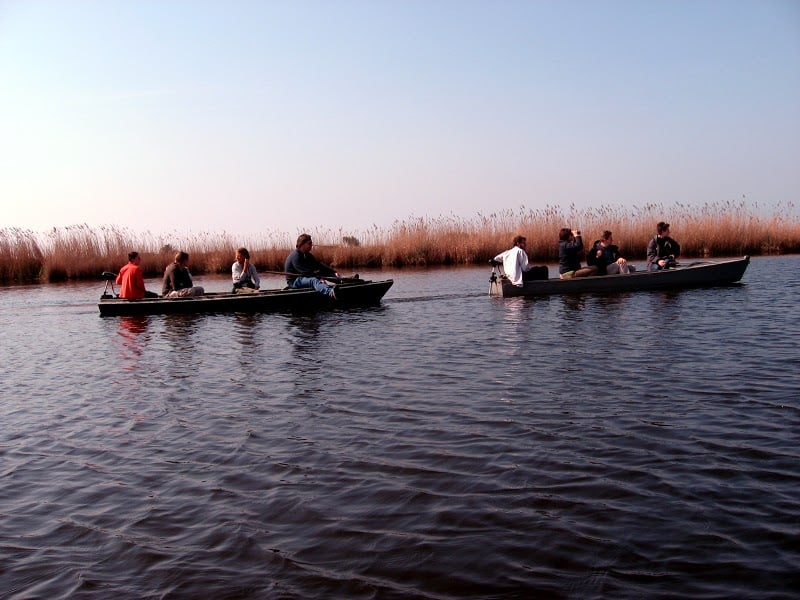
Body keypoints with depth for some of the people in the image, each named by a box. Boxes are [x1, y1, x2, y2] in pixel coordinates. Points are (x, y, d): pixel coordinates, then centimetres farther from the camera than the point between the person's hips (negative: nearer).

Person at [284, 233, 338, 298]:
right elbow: (305, 272, -27)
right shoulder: (295, 256, -18)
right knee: (313, 280, -38)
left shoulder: (307, 255, 12)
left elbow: (319, 265, 7)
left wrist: (333, 272, -4)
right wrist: (319, 278, -32)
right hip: (294, 281, -10)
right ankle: (331, 293, -67)